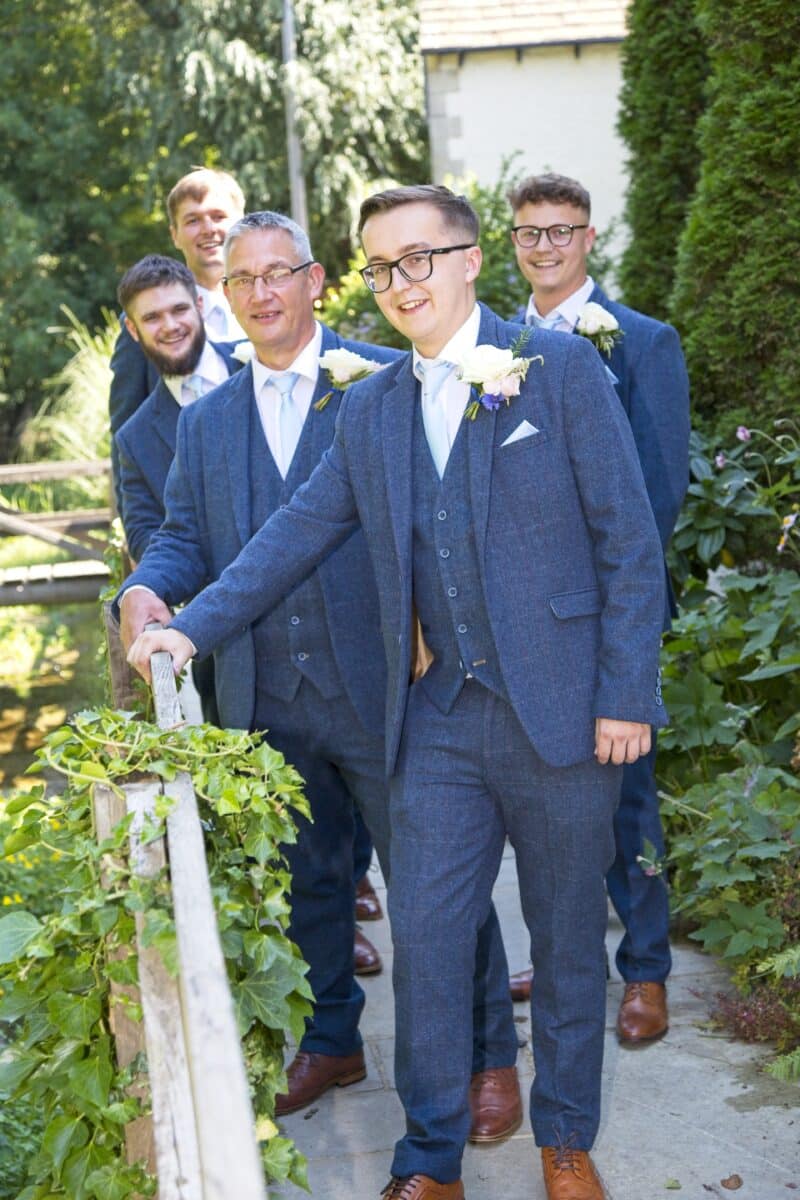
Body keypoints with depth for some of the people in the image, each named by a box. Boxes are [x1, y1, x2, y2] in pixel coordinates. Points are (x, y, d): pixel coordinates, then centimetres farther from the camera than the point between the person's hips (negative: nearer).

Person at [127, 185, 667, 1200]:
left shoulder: (561, 369, -5)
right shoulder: (370, 409, 10)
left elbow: (629, 540, -7)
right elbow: (296, 532, 12)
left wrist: (626, 695, -10)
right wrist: (195, 625, 2)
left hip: (562, 712, -3)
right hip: (438, 722, 4)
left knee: (566, 937, 11)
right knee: (424, 935, 5)